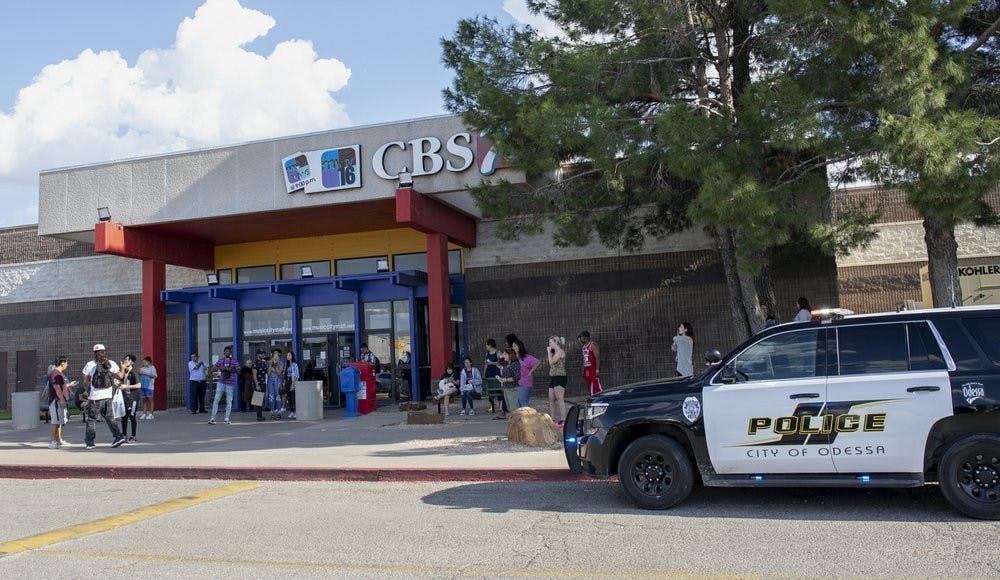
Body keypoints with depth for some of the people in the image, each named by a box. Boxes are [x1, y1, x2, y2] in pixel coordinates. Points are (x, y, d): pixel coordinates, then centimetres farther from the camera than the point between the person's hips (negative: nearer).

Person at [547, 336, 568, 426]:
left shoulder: (560, 351, -9)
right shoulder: (555, 352, 19)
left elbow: (551, 362, -16)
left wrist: (549, 352, -6)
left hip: (560, 378, -10)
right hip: (553, 378, 10)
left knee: (560, 399, -11)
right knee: (551, 399, 10)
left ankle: (563, 420, -11)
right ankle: (553, 420, 16)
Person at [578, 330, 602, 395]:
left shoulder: (592, 345, -10)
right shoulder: (584, 346, 17)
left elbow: (597, 358, -16)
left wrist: (597, 370, -22)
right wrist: (583, 371, 17)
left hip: (593, 370, -9)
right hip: (587, 370, 9)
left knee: (597, 387, -11)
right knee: (589, 389, 10)